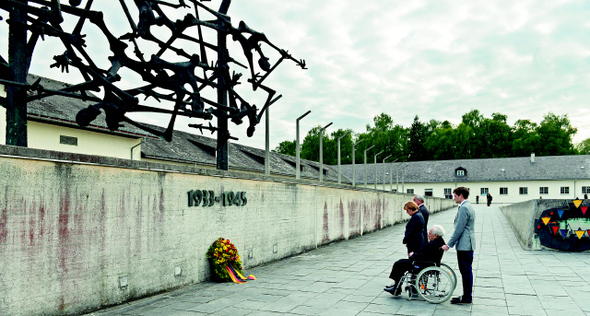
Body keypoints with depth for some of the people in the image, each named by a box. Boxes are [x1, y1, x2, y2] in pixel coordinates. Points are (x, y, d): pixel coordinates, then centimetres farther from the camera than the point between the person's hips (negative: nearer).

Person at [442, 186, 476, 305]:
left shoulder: (464, 208, -17)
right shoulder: (468, 206, 16)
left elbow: (459, 229, -19)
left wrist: (449, 244, -14)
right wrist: (452, 243, 22)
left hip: (464, 246, -10)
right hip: (468, 245, 11)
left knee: (466, 271, -4)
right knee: (466, 271, 15)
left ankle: (467, 298, 3)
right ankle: (467, 296, 22)